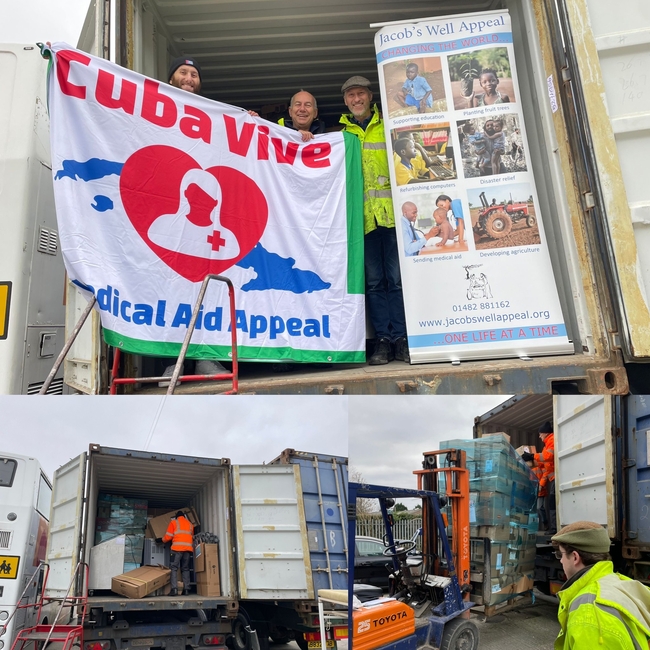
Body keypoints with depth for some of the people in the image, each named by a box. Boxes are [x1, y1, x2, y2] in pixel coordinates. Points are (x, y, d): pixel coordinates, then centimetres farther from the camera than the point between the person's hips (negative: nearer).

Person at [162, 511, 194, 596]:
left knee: (174, 568, -3)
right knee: (185, 569, 8)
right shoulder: (190, 524, 23)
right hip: (188, 548, 4)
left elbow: (168, 536, 6)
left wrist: (164, 540, 26)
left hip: (177, 548, -4)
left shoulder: (174, 522, 11)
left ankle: (174, 589, -15)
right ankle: (186, 589, 1)